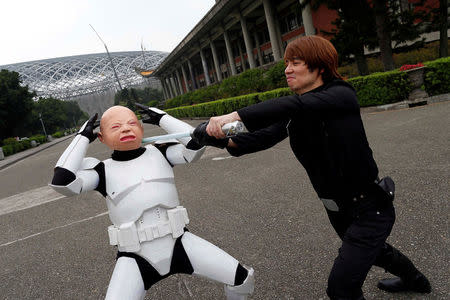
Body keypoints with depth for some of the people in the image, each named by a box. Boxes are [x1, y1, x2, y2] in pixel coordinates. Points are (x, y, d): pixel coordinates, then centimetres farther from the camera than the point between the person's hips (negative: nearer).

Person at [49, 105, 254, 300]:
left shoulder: (159, 153, 5)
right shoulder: (103, 171, 0)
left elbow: (196, 146, -8)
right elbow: (62, 183, -15)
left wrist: (162, 118, -1)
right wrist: (83, 138, -6)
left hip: (179, 243, 2)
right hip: (135, 259, -1)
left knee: (242, 279, 0)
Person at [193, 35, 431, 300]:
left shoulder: (342, 95, -19)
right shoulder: (294, 115, 0)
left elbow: (298, 105, -38)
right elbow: (267, 136, -16)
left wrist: (236, 116, -46)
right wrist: (230, 141, -34)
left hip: (370, 208, -7)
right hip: (337, 209, 8)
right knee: (372, 250, 32)